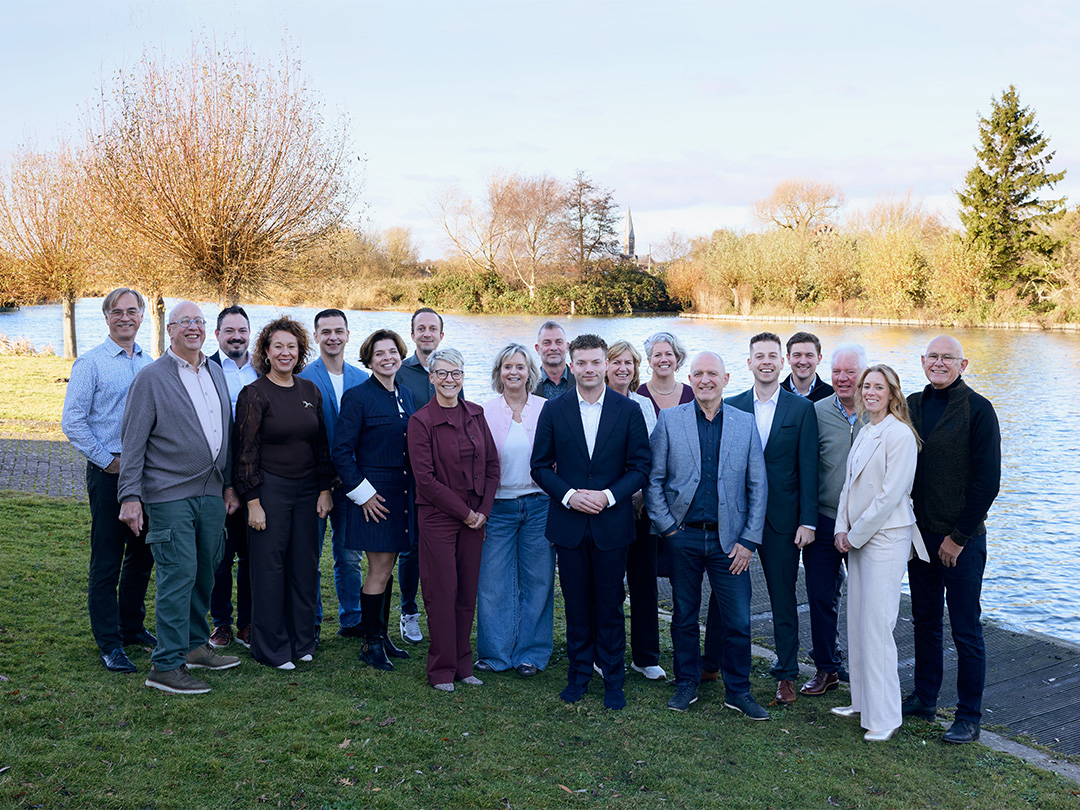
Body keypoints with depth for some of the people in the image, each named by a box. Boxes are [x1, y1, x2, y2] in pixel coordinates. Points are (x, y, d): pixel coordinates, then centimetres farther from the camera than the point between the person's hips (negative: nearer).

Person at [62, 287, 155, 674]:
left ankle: (132, 627, 29)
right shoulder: (90, 363, -5)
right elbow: (73, 422, -8)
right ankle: (109, 644, 7)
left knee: (142, 554, 13)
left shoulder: (150, 363, 11)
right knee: (106, 560, -1)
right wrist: (107, 460, -10)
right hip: (109, 472, -5)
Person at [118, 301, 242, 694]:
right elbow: (133, 441, -6)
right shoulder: (151, 378, -5)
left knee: (204, 573, 13)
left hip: (211, 494, 6)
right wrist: (131, 495, -11)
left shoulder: (216, 373, 14)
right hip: (170, 495, -6)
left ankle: (196, 644, 29)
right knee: (178, 576, -8)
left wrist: (229, 484, 16)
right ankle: (166, 665, 0)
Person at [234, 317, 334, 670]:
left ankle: (302, 641, 23)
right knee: (269, 567, 2)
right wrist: (253, 502, -12)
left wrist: (325, 489, 7)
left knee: (305, 565, 9)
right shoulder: (254, 394, -7)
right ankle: (272, 648, 15)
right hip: (270, 490, -5)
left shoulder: (310, 391, 8)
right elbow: (246, 452, -8)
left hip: (307, 490, 5)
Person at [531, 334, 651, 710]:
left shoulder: (628, 410, 0)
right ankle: (579, 674, 25)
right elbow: (540, 466, 4)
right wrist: (569, 495, -12)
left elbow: (640, 467, 0)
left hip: (611, 523, -1)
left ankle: (613, 679, 20)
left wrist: (608, 495, -14)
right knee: (576, 604, 10)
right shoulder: (554, 409, 2)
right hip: (568, 522, 1)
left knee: (610, 605, 6)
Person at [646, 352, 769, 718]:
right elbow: (653, 479, 2)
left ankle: (737, 691, 20)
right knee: (684, 616, 11)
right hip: (683, 537, 0)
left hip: (729, 539, 0)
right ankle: (687, 684, 27)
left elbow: (758, 485, 4)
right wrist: (667, 526, -4)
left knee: (738, 620, 3)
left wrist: (749, 540, -2)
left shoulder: (745, 423, 4)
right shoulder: (670, 420, 1)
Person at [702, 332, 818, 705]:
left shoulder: (802, 409, 0)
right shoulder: (731, 407, 4)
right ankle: (710, 664, 27)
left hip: (781, 519, -1)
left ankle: (786, 675, 20)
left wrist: (807, 521, -8)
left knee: (783, 598, 8)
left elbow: (808, 468, -2)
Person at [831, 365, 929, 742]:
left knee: (876, 626, -7)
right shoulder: (865, 433, 13)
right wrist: (842, 528, 3)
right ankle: (863, 701, 25)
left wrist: (855, 535, -11)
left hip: (885, 538, -8)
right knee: (857, 623, 13)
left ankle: (884, 716, 2)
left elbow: (891, 494, -17)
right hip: (857, 538, 9)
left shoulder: (899, 434, -13)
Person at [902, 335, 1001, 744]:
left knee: (965, 630, 2)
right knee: (925, 621, 15)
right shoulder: (912, 406, 6)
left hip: (962, 539, -5)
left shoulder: (978, 410, -10)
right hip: (920, 532, 5)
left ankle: (969, 717, 14)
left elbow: (987, 480, -12)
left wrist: (958, 536, -11)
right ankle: (924, 698, 29)